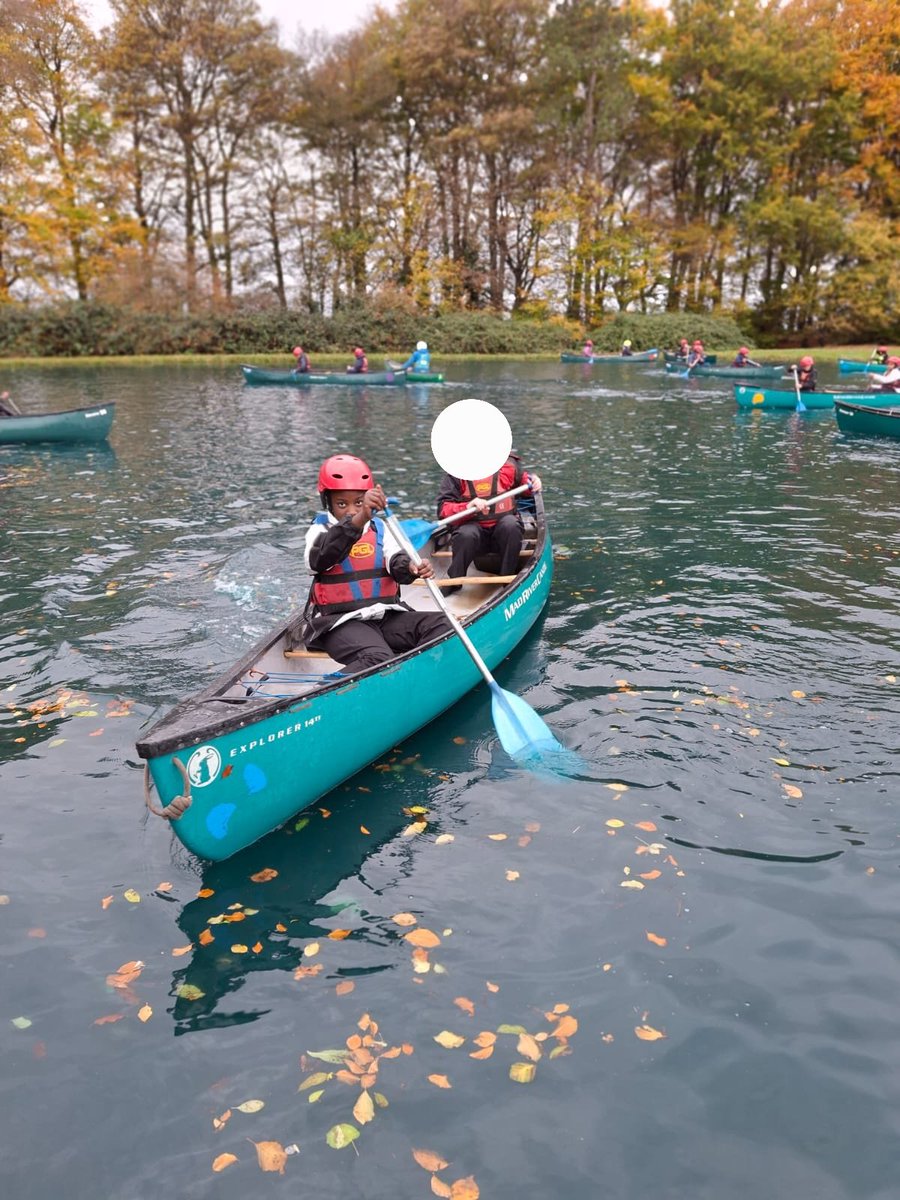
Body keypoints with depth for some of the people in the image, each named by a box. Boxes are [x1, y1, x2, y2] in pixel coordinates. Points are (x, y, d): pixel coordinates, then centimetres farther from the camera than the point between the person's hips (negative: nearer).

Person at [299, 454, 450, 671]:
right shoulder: (321, 530, 2)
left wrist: (411, 568, -29)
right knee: (377, 660, -34)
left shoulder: (380, 529, 16)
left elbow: (396, 562, -1)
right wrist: (358, 520, -41)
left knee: (441, 624, -18)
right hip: (341, 622, -5)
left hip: (387, 615, 5)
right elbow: (320, 558, -24)